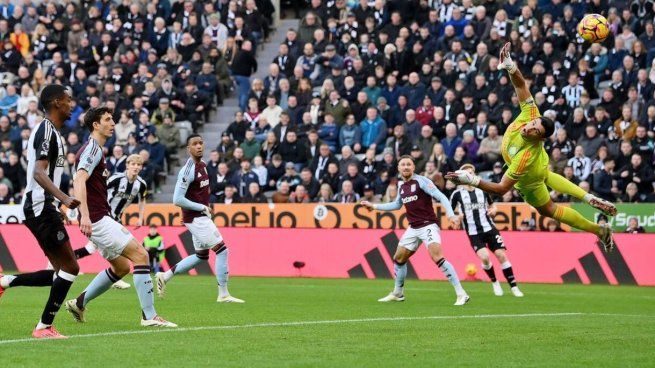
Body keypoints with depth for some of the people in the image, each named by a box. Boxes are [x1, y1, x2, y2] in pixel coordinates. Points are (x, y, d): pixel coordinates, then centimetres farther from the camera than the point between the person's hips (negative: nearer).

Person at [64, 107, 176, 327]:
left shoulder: (95, 149, 20)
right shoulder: (92, 149, -11)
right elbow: (79, 180, -25)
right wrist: (84, 215, -36)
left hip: (100, 219, 11)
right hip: (97, 219, -11)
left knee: (121, 266, 15)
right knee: (140, 255, -13)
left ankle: (79, 303, 20)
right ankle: (149, 316, -14)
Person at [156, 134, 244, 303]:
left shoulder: (202, 164, 8)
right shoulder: (188, 170, -20)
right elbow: (177, 200, -22)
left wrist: (206, 207, 10)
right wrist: (202, 207, -17)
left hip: (201, 216, 9)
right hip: (195, 218, -9)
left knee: (202, 256, 18)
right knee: (222, 250, -8)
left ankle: (165, 276, 24)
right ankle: (223, 294, -1)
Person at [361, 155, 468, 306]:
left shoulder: (421, 181, -10)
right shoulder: (401, 185, 12)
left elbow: (441, 197, -15)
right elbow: (397, 204, 30)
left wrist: (451, 214, -29)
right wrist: (373, 206, 31)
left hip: (428, 225, -8)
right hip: (413, 228, 8)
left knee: (437, 257, -24)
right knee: (399, 259, 12)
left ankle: (461, 293, -24)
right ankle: (397, 294, 33)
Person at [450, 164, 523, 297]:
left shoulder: (482, 190, 8)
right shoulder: (457, 194, 0)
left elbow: (492, 205, 22)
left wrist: (493, 210, -1)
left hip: (489, 229, 2)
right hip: (474, 233, -2)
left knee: (501, 255, -9)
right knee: (484, 257, -22)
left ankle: (514, 287, 1)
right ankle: (494, 282, 5)